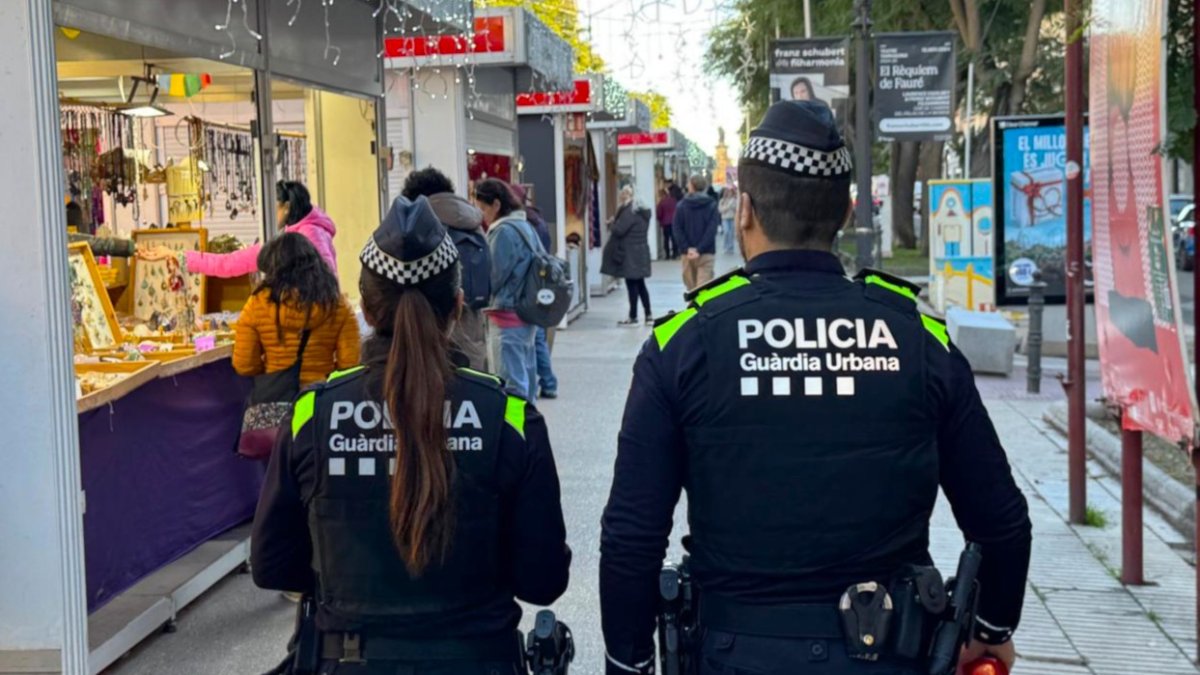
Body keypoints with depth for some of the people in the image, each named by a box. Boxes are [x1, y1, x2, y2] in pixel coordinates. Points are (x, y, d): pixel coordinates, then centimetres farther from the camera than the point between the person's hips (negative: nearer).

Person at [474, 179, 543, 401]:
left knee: (511, 386, -5)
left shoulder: (504, 232, -16)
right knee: (525, 379, 15)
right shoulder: (526, 227, 11)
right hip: (528, 315, 9)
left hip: (507, 317, -9)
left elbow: (492, 279, -15)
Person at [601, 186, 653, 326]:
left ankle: (633, 317, 1)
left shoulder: (629, 212, -18)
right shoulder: (640, 210, 13)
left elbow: (619, 230, -21)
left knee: (632, 286, -3)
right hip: (641, 252, 9)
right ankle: (648, 316, 15)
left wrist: (611, 224, -1)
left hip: (630, 255, -9)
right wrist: (615, 223, 10)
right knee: (640, 285, 14)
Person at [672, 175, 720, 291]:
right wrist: (700, 249, -14)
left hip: (688, 252, 1)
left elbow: (677, 229, -6)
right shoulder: (711, 205, 0)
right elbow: (712, 230, -10)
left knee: (690, 285, 13)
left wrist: (686, 248, -9)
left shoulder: (682, 205, 1)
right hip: (706, 252, -1)